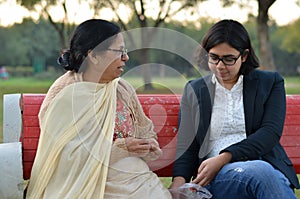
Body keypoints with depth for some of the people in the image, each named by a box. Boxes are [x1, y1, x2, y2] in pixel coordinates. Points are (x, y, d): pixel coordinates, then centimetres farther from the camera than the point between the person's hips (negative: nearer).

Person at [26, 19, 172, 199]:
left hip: (138, 180, 6)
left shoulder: (122, 88, 11)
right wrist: (119, 149, -17)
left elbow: (146, 131, 21)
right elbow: (64, 157, -14)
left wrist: (148, 145, -3)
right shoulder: (63, 96, -7)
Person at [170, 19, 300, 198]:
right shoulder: (194, 90, 18)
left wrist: (224, 158, -13)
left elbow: (271, 132, -1)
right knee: (261, 172, -37)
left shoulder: (270, 82, 14)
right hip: (214, 178, 0)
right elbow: (186, 145, 12)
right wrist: (179, 180, -10)